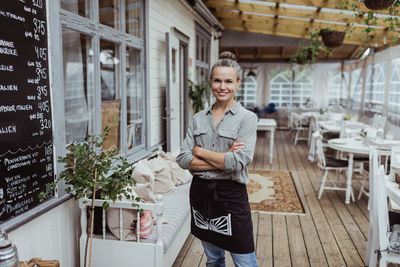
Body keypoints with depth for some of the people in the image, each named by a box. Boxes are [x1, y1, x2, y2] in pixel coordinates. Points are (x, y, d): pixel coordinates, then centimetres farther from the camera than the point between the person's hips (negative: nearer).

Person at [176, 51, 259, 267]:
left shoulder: (247, 118, -8)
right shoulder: (198, 118, 4)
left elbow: (238, 162, -20)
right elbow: (183, 159, -4)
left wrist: (200, 151, -9)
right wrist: (222, 160, -14)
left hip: (231, 194, -4)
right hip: (200, 192, 4)